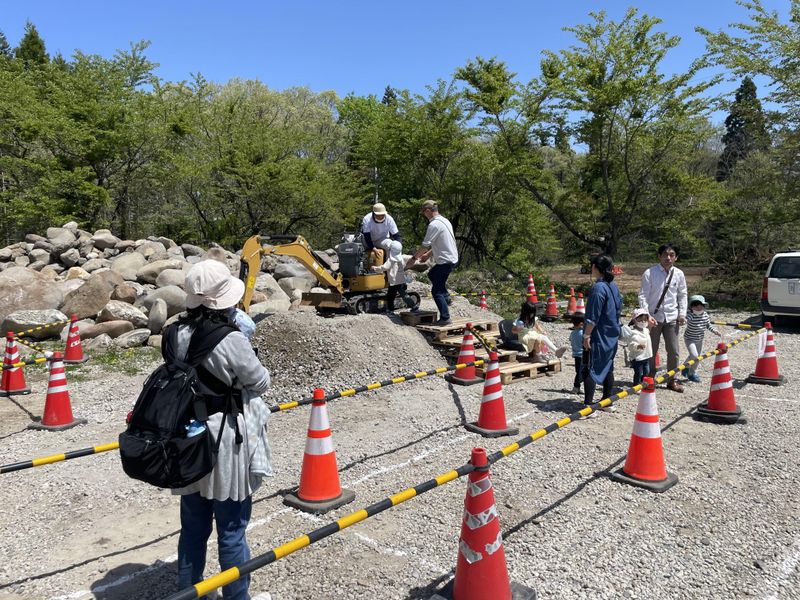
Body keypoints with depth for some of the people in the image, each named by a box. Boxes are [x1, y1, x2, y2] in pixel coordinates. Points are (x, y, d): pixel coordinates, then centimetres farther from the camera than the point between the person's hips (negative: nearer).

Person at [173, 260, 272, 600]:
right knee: (231, 532, 10)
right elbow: (261, 382, -8)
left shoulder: (177, 335, -3)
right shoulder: (231, 341, -23)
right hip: (226, 446, -6)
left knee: (193, 527, 21)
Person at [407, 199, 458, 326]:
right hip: (452, 258, 10)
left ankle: (445, 318, -3)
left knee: (436, 290, -3)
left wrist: (414, 258, -4)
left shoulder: (434, 225, -18)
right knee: (432, 275, 30)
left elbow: (425, 245, -16)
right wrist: (428, 255, 21)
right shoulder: (444, 221, 12)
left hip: (445, 261, -10)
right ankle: (446, 298, 27)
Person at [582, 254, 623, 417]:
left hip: (598, 336, -9)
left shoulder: (598, 287, -19)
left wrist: (586, 335, -15)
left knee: (589, 369, -5)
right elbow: (618, 310, 16)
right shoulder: (614, 286, 8)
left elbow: (593, 317, -20)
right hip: (611, 336, 9)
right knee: (608, 368, 16)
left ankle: (588, 406, -7)